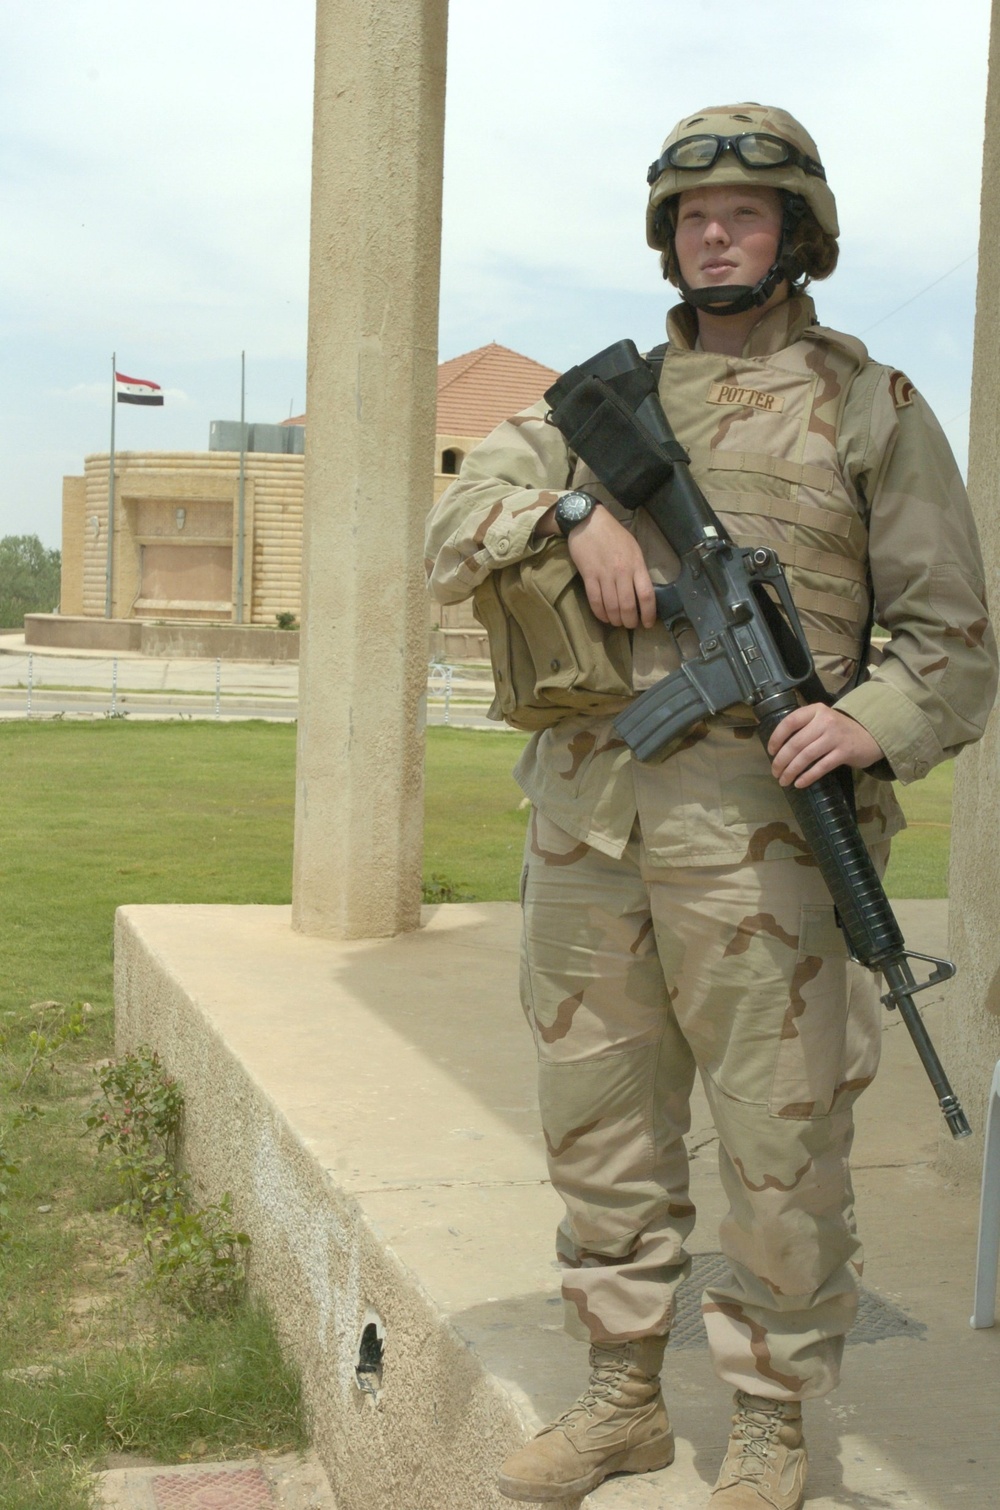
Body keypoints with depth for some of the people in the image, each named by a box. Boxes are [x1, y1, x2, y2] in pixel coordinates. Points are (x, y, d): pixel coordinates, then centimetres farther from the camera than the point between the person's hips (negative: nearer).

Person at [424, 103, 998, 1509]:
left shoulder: (870, 408, 5)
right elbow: (455, 534, 8)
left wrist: (873, 721, -18)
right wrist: (574, 510, -11)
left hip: (755, 824, -4)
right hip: (587, 813, 4)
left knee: (781, 1142, 1)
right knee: (601, 1127, 12)